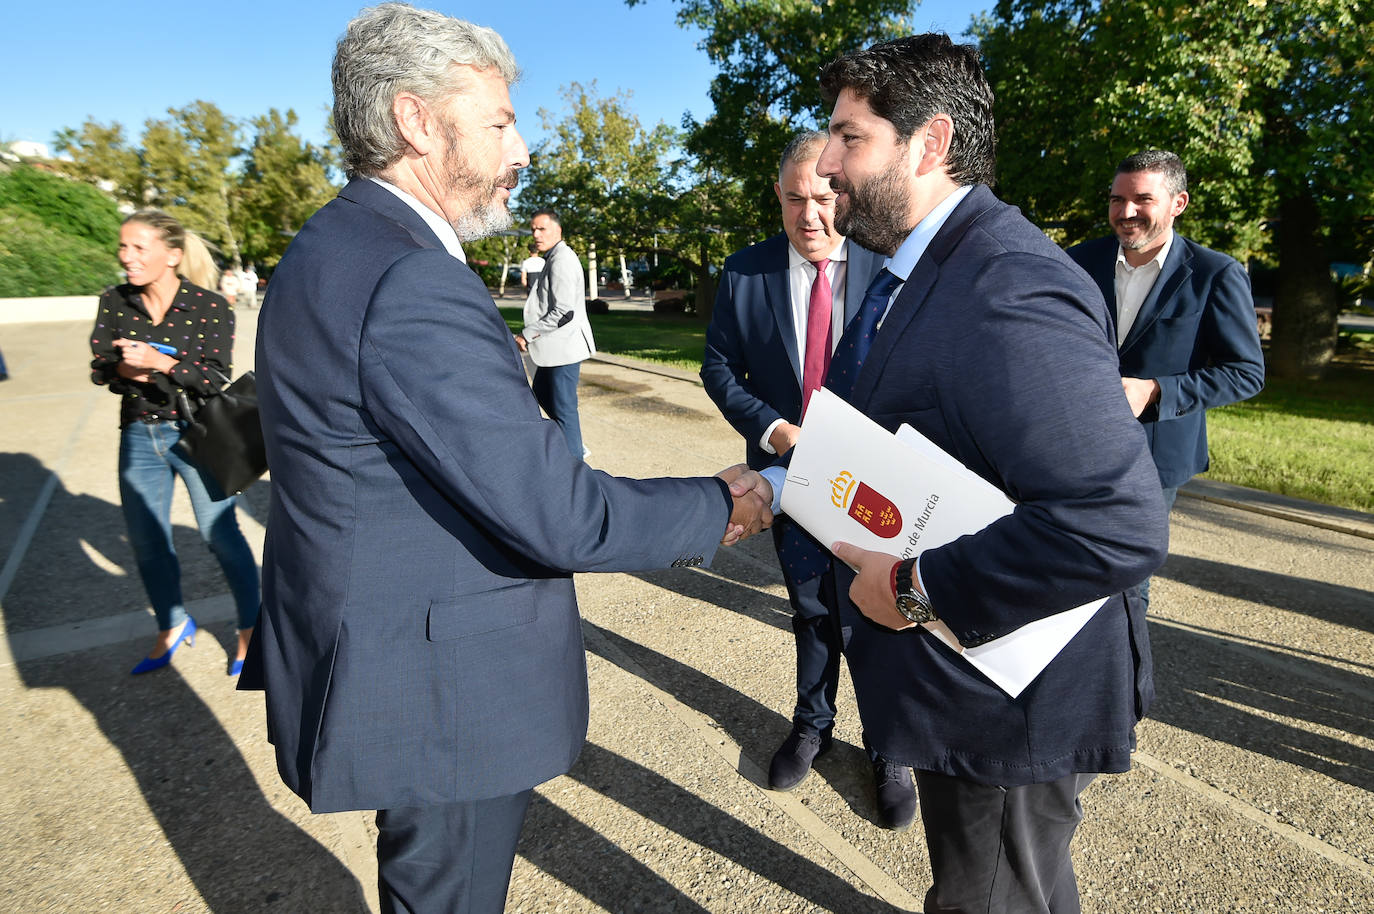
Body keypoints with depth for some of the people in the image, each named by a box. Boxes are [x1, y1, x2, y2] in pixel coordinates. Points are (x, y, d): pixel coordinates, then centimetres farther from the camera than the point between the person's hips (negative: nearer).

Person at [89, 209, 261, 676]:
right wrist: (126, 370, -17)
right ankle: (173, 626, 35)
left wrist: (160, 362, -30)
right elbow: (99, 366, 4)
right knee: (147, 542, 14)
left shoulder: (211, 308, -12)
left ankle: (249, 628, 20)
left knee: (221, 535, 1)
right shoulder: (115, 302, 2)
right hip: (140, 438, 5)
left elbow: (214, 380, -16)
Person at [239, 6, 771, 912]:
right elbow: (558, 514, -27)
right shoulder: (412, 283, -27)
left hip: (370, 655, 10)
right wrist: (723, 506, -13)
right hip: (441, 696, -10)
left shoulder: (331, 251, 7)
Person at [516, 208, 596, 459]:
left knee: (563, 408, -3)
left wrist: (528, 335, -17)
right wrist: (532, 336, 14)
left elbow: (564, 311, -24)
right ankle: (576, 448, 32)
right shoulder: (553, 259, 15)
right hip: (553, 347, 11)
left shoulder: (562, 261, -17)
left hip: (564, 347, -11)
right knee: (542, 394, 22)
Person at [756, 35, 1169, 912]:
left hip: (1002, 693, -9)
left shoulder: (1008, 291, -28)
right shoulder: (917, 270, 6)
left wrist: (916, 589, -27)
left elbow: (1121, 525, -35)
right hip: (956, 672, 9)